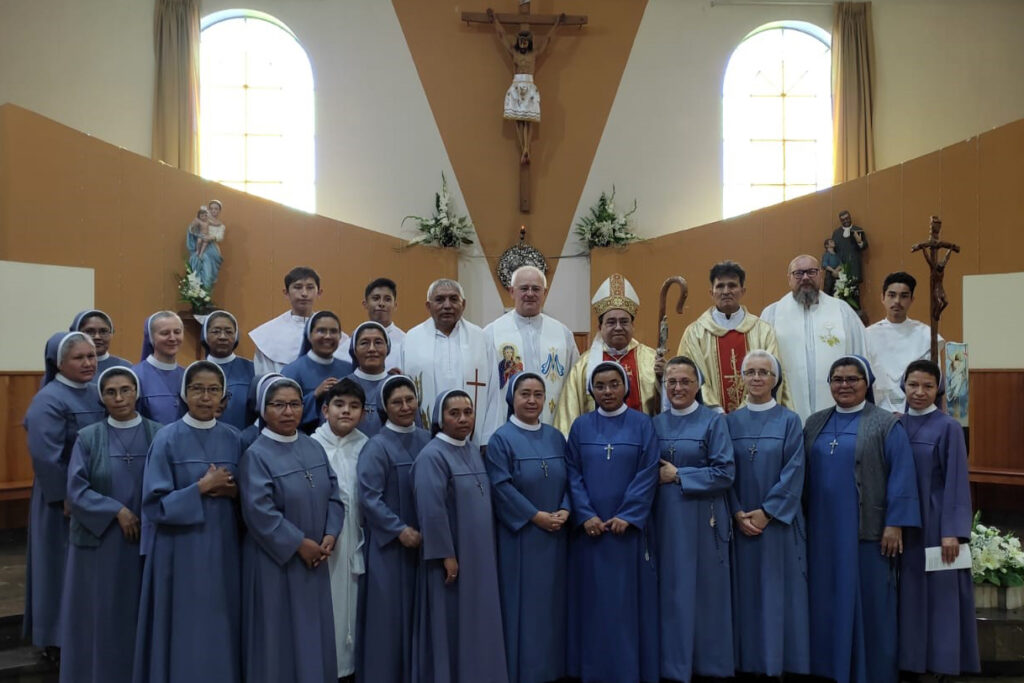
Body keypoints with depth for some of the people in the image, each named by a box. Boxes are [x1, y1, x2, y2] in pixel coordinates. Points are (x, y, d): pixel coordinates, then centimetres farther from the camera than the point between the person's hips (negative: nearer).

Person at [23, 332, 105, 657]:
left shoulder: (96, 393, 7)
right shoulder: (49, 400, -15)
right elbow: (45, 456, -21)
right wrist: (65, 497, -21)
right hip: (65, 498, -7)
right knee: (63, 566, 5)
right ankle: (57, 638, 19)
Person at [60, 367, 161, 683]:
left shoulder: (159, 434, 1)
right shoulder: (88, 437, 0)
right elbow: (76, 490, -6)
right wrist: (117, 511, -14)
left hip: (148, 539, 0)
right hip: (100, 541, 0)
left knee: (143, 614, 6)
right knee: (102, 615, 6)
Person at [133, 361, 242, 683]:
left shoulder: (233, 438, 4)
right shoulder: (167, 439, -7)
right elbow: (155, 503, -11)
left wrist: (232, 491, -11)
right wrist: (201, 487, -17)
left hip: (222, 546, 3)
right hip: (179, 549, -3)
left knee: (220, 626, 9)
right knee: (184, 629, 5)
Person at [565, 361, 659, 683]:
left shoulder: (642, 424, 1)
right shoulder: (580, 426, 5)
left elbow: (648, 474, -5)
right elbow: (573, 474, 1)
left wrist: (627, 516, -13)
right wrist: (585, 515, -11)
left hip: (629, 526, -1)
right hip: (589, 526, 1)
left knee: (627, 596, 4)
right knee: (592, 597, 7)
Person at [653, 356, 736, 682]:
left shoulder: (714, 420, -4)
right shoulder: (656, 423, 9)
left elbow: (725, 472, -11)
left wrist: (677, 476, -12)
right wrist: (657, 477, -5)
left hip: (702, 518, -3)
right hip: (666, 518, 4)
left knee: (705, 589, 4)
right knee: (671, 590, 7)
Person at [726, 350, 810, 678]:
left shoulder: (790, 421, 0)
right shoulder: (730, 422, 6)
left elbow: (794, 473, -7)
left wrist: (766, 512, -14)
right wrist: (738, 514, -10)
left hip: (778, 522, -2)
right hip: (739, 523, 2)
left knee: (777, 591, 2)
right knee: (744, 591, 6)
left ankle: (778, 661, 13)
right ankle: (748, 660, 16)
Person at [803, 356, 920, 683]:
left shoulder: (886, 424, -3)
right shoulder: (814, 424, 10)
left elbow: (901, 475, -8)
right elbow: (803, 473, 11)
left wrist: (894, 523, -13)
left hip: (867, 528, -4)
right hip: (823, 528, 4)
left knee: (868, 600, 4)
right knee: (826, 599, 9)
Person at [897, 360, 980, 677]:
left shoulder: (949, 428, -8)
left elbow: (956, 482, -10)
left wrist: (952, 531, -15)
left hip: (937, 521, -5)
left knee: (940, 594, 3)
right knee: (910, 593, 10)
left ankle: (943, 664, 14)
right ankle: (911, 661, 21)